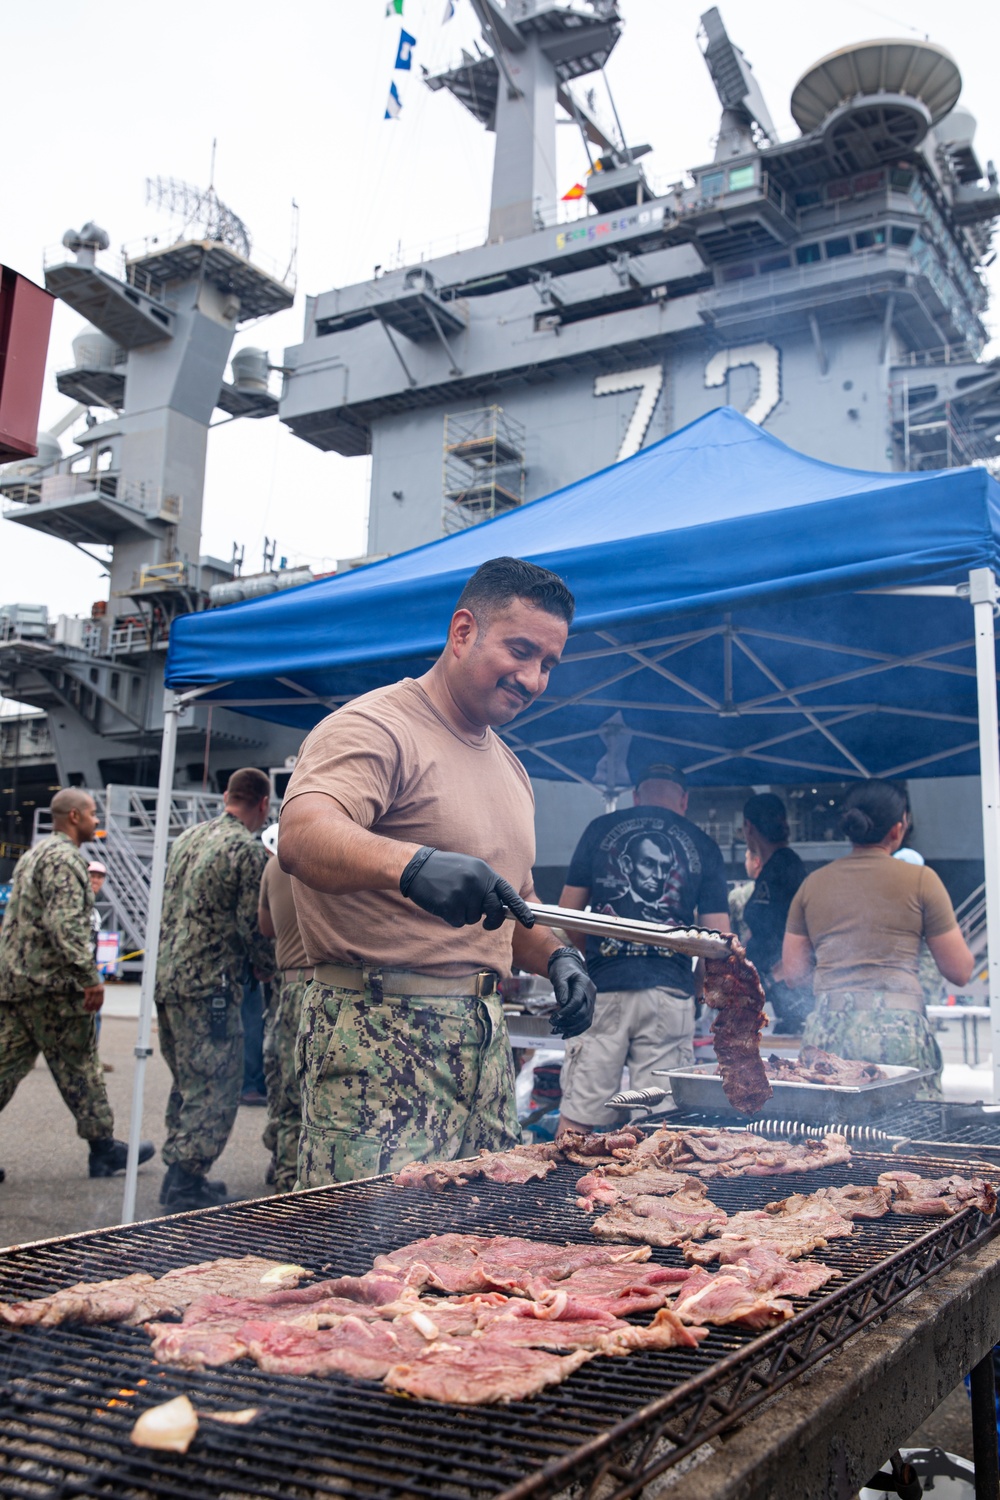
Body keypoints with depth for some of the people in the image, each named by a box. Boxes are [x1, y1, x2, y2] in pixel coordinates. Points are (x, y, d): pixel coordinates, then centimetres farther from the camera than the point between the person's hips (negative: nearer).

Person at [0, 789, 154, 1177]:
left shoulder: (34, 854, 19)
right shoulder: (65, 858, -14)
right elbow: (66, 924, -25)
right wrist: (90, 977, -23)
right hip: (51, 983, -9)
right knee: (79, 1067, 1)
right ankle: (103, 1148, 11)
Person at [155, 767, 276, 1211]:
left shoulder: (187, 838, 13)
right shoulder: (249, 850, -11)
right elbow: (254, 926, -11)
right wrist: (271, 971, 6)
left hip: (166, 976, 9)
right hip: (207, 986, -9)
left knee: (187, 1084, 19)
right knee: (214, 1091, -1)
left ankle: (180, 1178, 26)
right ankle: (185, 1184, 0)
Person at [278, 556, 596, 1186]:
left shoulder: (510, 767, 19)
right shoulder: (376, 727, -9)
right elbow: (302, 836, -29)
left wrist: (557, 957, 7)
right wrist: (413, 865, -46)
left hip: (485, 1034, 8)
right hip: (381, 1037, -8)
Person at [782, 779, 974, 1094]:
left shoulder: (812, 884, 11)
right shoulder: (920, 879, 1)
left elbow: (793, 972, 14)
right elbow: (960, 972, 5)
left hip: (826, 1032, 4)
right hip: (897, 1029, -3)